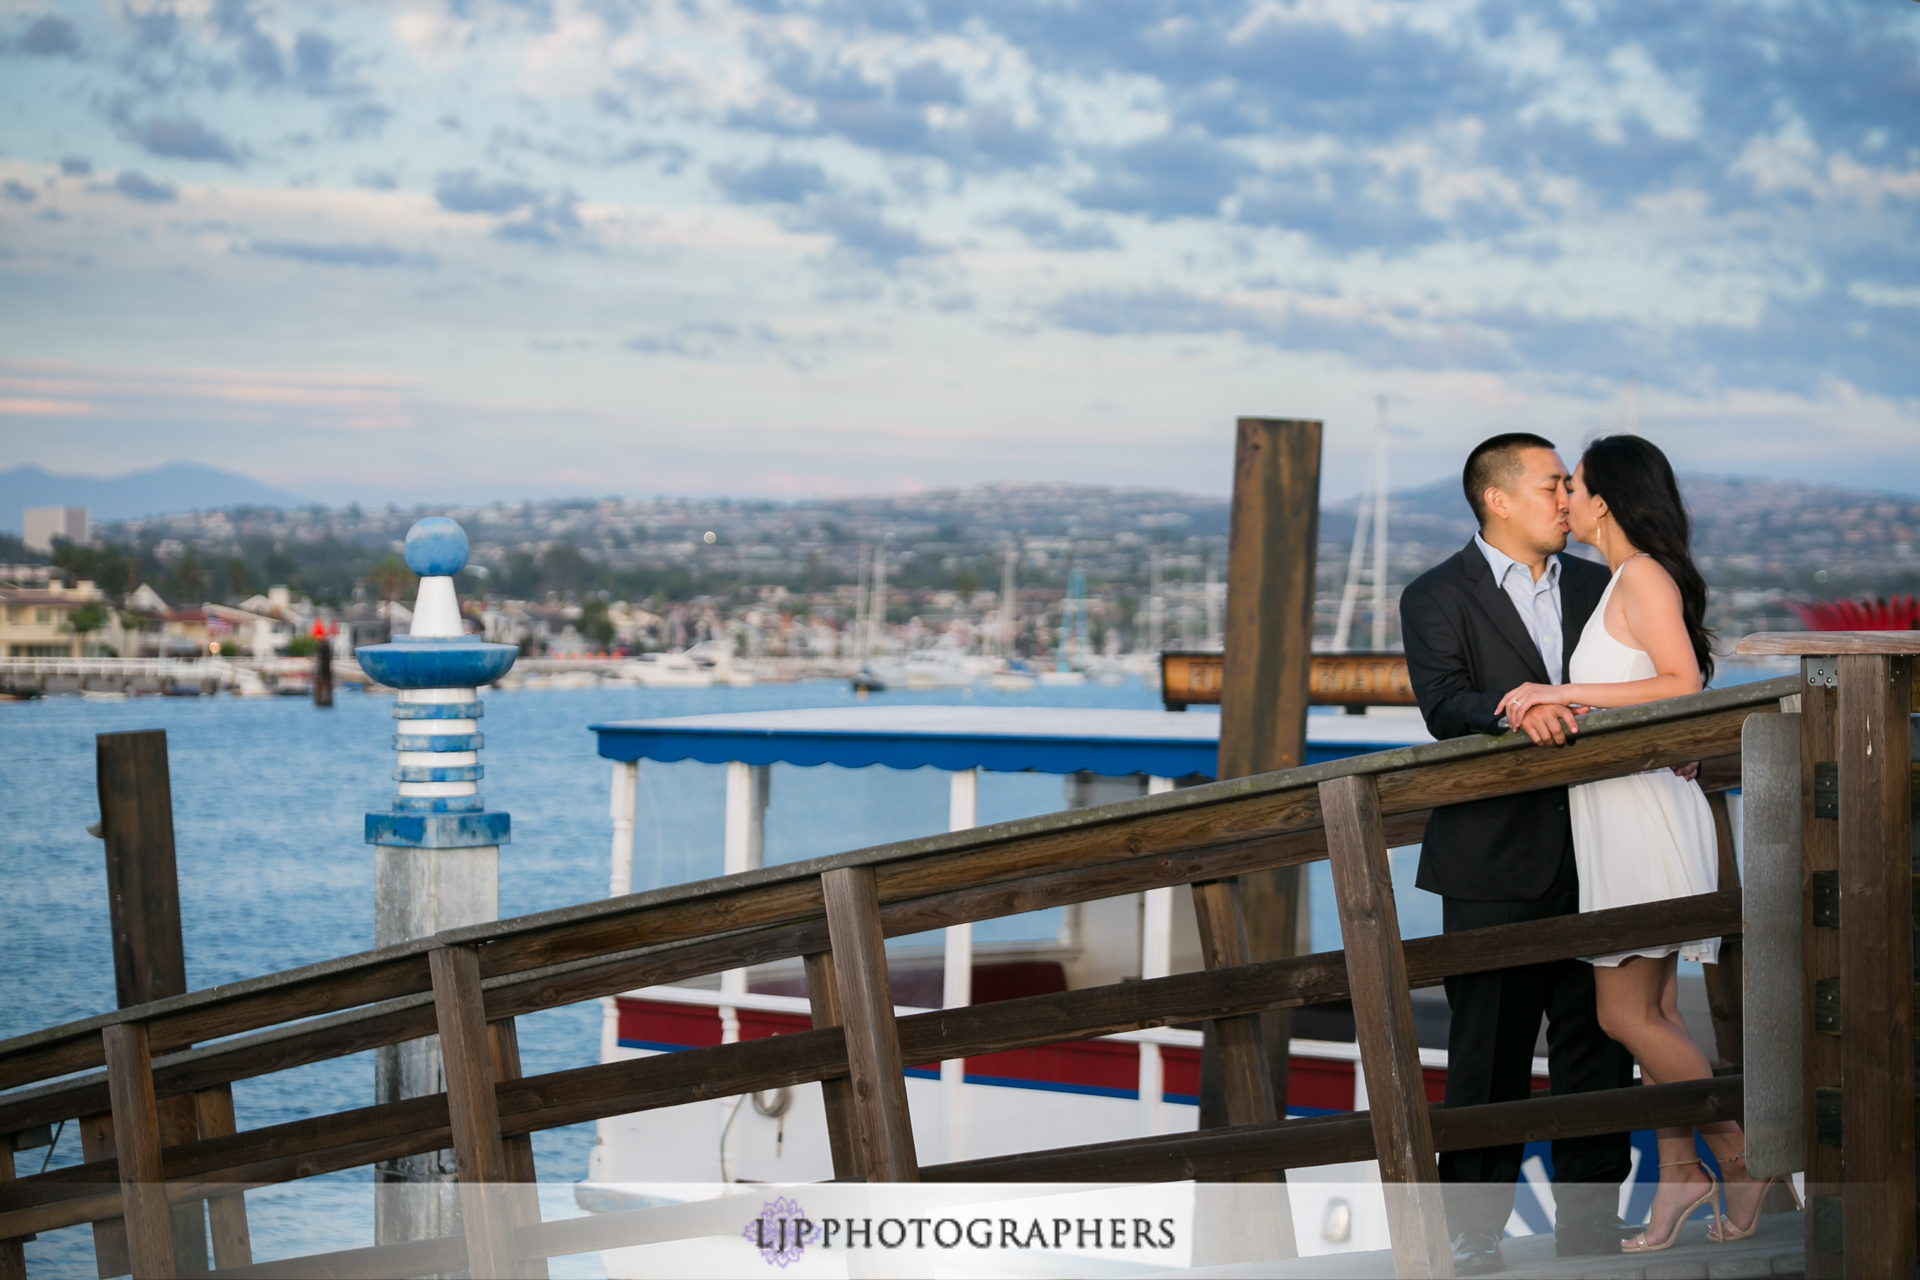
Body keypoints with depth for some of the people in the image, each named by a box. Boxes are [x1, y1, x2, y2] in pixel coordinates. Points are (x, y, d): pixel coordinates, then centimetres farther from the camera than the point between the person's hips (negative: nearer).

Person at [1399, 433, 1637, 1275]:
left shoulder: (1594, 587, 14)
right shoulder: (1437, 598, -1)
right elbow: (1444, 705, -16)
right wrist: (1514, 710, -35)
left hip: (1591, 857, 4)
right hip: (1494, 866, -4)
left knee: (1595, 1047, 7)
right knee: (1489, 1059, 1)